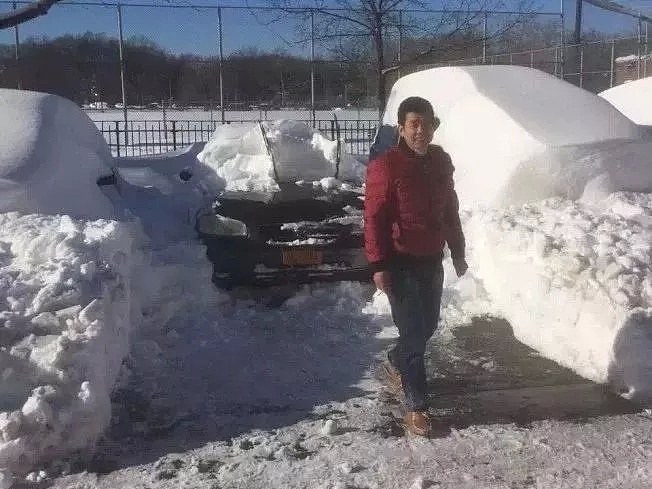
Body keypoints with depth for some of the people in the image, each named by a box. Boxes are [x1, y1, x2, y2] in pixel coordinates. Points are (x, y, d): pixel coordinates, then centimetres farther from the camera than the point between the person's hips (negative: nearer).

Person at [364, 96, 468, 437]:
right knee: (413, 331, -4)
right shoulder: (385, 166, -15)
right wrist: (378, 265, -18)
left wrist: (457, 252, 17)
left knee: (427, 326, 18)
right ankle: (415, 405, 8)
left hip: (432, 260, 7)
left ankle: (394, 364, 44)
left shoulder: (441, 161, 6)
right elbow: (374, 219, -15)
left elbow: (450, 210, 15)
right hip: (401, 263, -7)